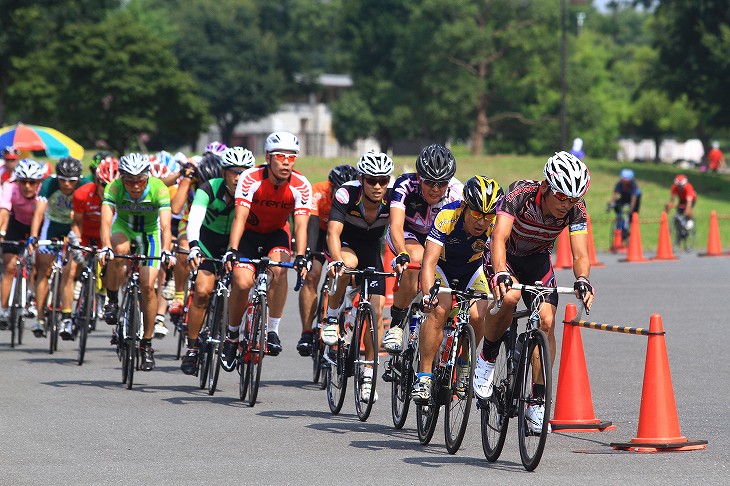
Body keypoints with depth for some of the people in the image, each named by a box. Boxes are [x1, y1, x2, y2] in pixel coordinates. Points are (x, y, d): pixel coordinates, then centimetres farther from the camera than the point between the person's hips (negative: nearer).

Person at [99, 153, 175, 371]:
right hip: (123, 226, 0)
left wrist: (166, 251, -55)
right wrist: (105, 247, -55)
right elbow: (106, 221, -39)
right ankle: (112, 301, -15)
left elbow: (165, 225, -39)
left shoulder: (159, 189, -31)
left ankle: (147, 343, 3)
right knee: (120, 250, -36)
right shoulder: (114, 188, -29)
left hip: (150, 231, 0)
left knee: (147, 286, -12)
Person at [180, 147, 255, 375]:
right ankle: (192, 347, -5)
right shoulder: (209, 190, -25)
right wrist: (193, 247, -56)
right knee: (202, 291, -18)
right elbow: (194, 219, -39)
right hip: (209, 241, -1)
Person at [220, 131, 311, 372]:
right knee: (242, 282, -20)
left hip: (276, 234, 1)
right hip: (249, 233, -1)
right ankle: (232, 336, 4)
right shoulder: (251, 178, -27)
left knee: (279, 269, -29)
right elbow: (240, 218, -33)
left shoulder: (301, 185, -22)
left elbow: (301, 225, -27)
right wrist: (232, 251, -46)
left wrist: (301, 257, -43)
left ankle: (273, 331, -18)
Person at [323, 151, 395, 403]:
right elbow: (333, 233, -40)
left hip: (371, 252, 3)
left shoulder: (392, 199, -24)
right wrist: (336, 261, -57)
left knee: (376, 312, -8)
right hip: (344, 246, -3)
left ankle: (367, 375, 3)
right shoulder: (346, 195, -31)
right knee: (348, 263, -39)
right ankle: (332, 316, -16)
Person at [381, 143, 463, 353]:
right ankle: (396, 324, -23)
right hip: (407, 234, -2)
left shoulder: (457, 192, -27)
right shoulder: (405, 185, -32)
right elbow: (396, 225, -43)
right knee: (417, 259, -36)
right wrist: (402, 255, -61)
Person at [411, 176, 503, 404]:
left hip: (472, 270, 2)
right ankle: (423, 377, -22)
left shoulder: (496, 224, -27)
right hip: (441, 267, -2)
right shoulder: (447, 217, -34)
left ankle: (465, 366, 6)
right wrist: (428, 294, -55)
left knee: (477, 315, -23)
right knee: (439, 310, -29)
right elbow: (429, 262, -39)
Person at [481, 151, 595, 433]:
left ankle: (537, 401, -4)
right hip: (505, 257, -3)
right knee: (509, 296, -34)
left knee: (547, 322, -14)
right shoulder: (519, 196, -33)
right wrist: (501, 274, -62)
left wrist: (582, 279, -52)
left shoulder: (575, 209, -24)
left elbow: (580, 253, -30)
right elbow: (499, 238, -44)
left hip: (538, 260, 3)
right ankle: (487, 359, -9)